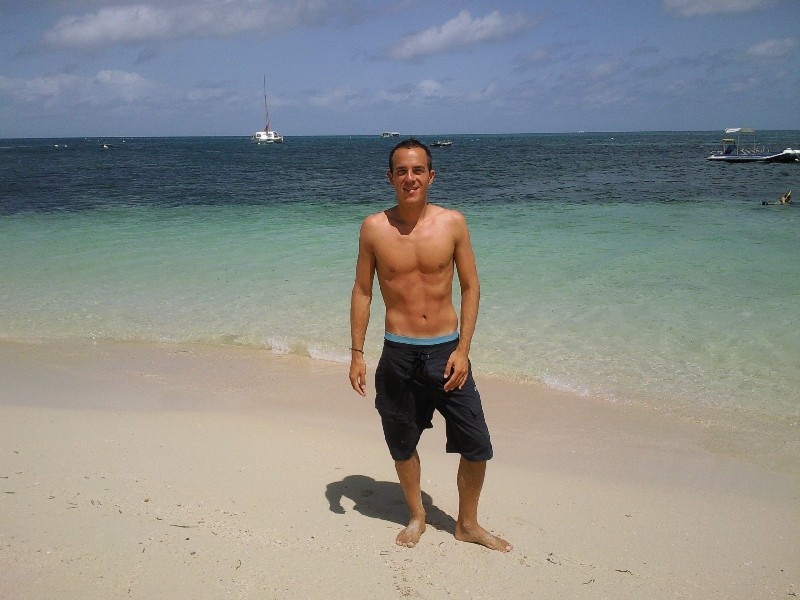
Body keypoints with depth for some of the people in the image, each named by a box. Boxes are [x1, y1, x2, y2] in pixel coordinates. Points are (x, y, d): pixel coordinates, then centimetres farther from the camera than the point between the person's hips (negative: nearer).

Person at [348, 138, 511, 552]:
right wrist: (356, 354, 0)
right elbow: (362, 293, 3)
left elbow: (470, 287, 0)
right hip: (398, 354, 0)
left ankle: (468, 524, 26)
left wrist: (462, 350, -7)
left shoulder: (453, 223, -4)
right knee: (402, 444, 13)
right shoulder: (374, 228, -3)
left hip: (446, 350, 0)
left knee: (476, 447, 2)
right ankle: (416, 516, 39)